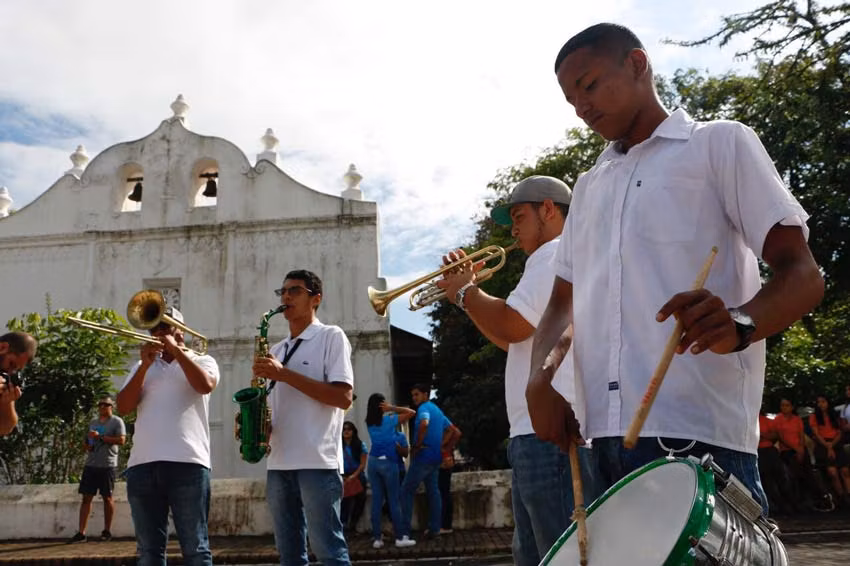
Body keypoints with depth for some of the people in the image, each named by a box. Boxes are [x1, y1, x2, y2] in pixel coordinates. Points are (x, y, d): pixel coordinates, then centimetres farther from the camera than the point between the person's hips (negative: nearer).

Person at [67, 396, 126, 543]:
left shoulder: (117, 421, -1)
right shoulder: (93, 422, 18)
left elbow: (121, 440, -14)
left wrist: (100, 437, -17)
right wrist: (87, 446, 2)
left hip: (107, 465, -5)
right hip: (91, 464, 5)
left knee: (107, 497, 2)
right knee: (86, 497, 1)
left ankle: (107, 531, 12)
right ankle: (81, 533, 2)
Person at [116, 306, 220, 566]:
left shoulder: (202, 361, 14)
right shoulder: (142, 367, 23)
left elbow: (205, 385, -9)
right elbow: (123, 407, 9)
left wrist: (176, 350, -2)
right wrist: (145, 365, 0)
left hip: (187, 462, -3)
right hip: (142, 464, 4)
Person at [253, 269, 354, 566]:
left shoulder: (331, 336, 0)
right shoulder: (277, 350, 20)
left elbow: (343, 397, -12)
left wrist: (284, 374, -14)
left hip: (318, 460, -7)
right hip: (279, 462, 7)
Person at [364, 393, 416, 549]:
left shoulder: (369, 423, 8)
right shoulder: (389, 420, -9)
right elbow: (412, 412, -7)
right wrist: (392, 408, -6)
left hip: (373, 462, 5)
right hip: (388, 462, -5)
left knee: (376, 500, 5)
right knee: (393, 500, 0)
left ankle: (377, 538, 5)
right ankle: (400, 537, 4)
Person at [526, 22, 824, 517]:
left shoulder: (719, 143, 7)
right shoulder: (588, 186, 23)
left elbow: (802, 273, -3)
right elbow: (564, 302, 20)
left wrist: (739, 324, -25)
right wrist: (542, 378, 0)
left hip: (699, 435, -5)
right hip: (605, 437, 5)